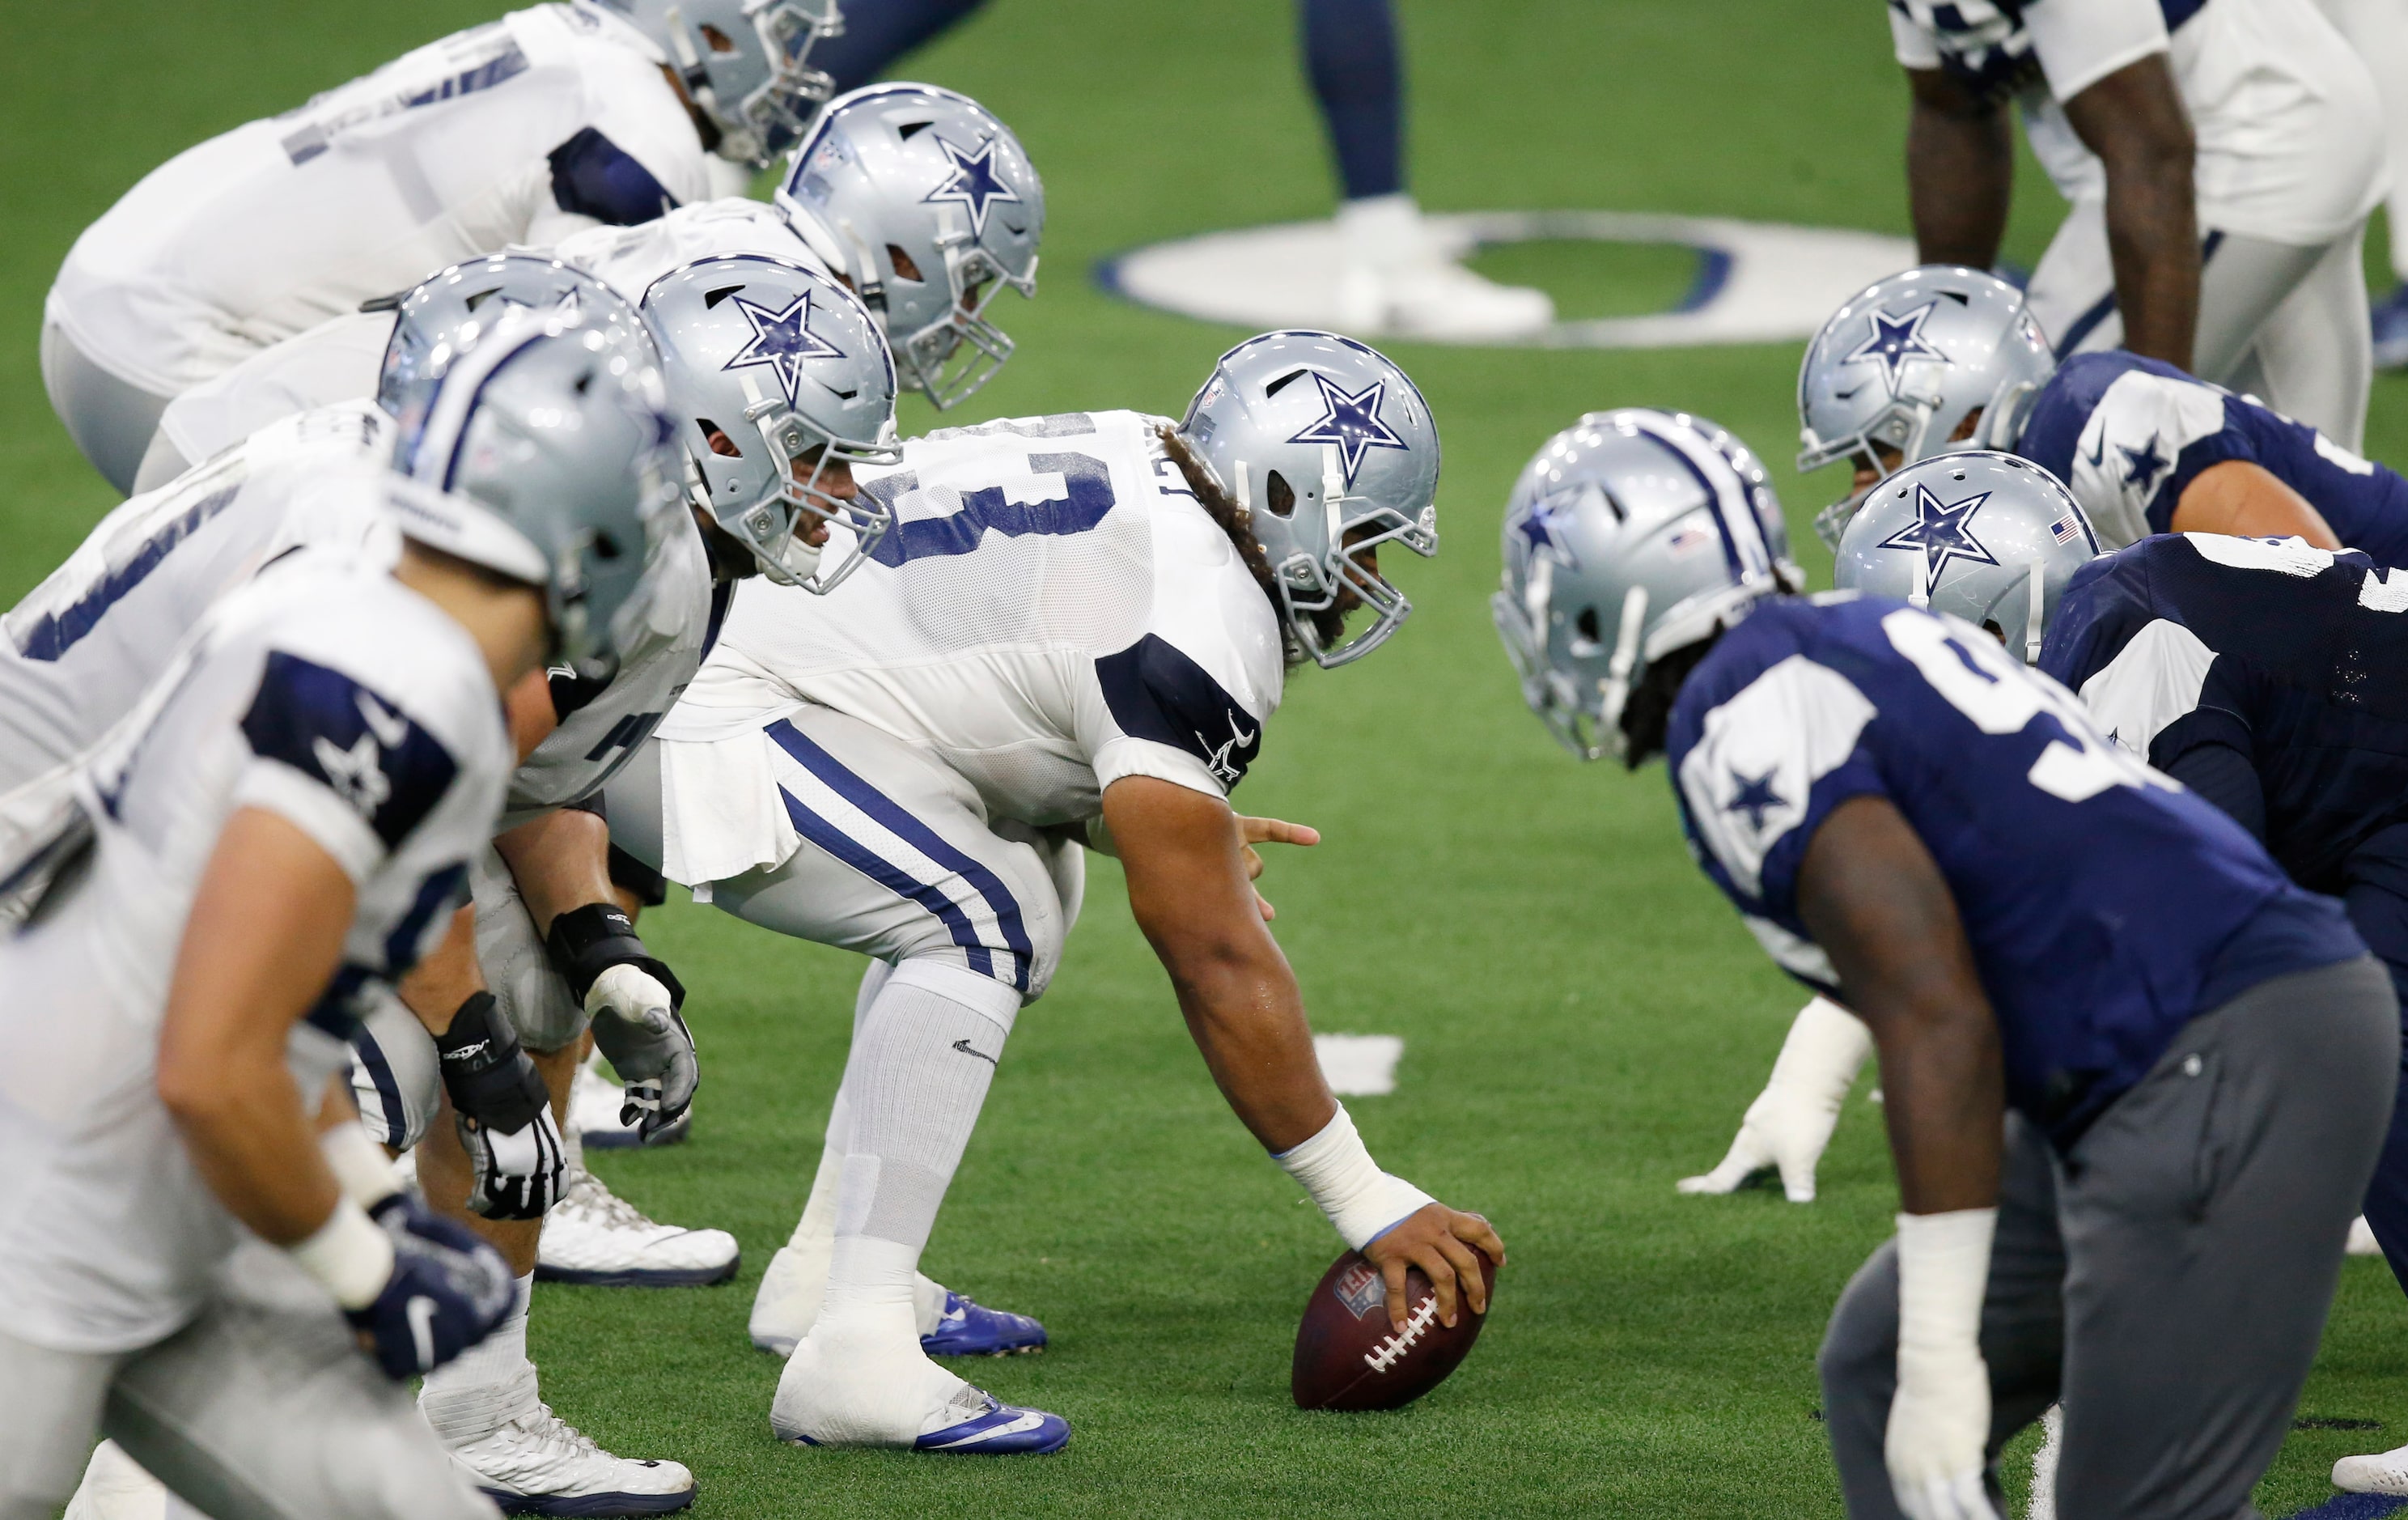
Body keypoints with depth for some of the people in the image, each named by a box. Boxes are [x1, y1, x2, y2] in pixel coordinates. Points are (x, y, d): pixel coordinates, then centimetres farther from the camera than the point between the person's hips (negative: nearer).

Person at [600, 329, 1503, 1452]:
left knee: (1031, 883, 16)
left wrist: (1170, 827, 15)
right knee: (979, 923, -19)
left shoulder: (1128, 468, 11)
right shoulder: (1196, 631, -17)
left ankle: (827, 1270, 18)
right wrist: (1370, 1209, -10)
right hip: (694, 718, -10)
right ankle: (852, 1357, -24)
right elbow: (1216, 959, -16)